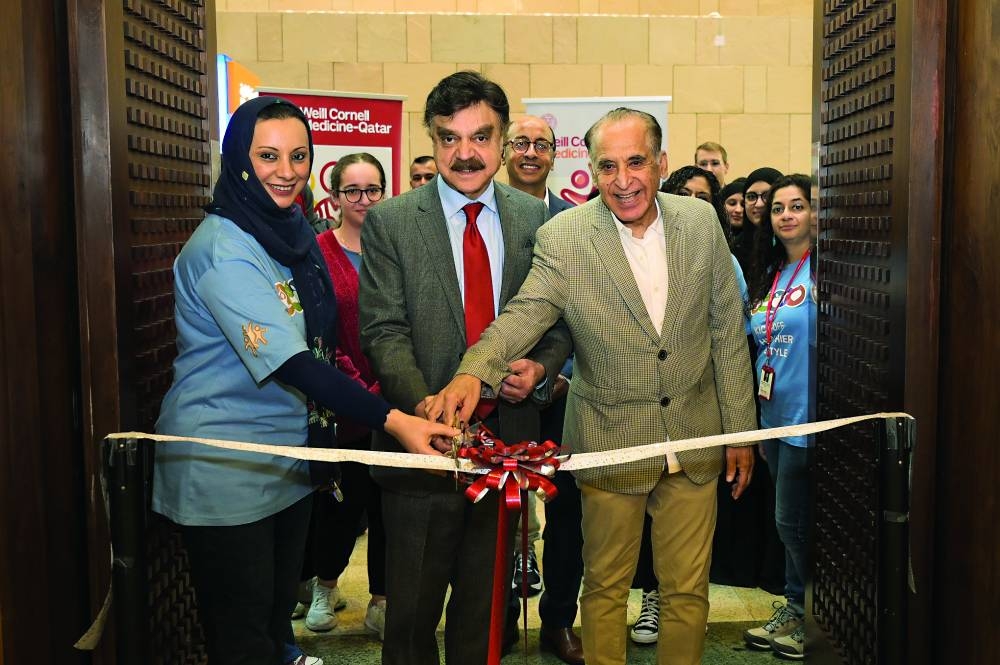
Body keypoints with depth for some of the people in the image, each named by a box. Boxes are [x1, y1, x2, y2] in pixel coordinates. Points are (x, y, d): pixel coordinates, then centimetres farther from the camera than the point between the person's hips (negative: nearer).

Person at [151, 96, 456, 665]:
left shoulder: (293, 232, 5)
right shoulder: (223, 250, -21)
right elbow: (290, 361, -29)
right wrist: (391, 420, -36)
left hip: (291, 458, 8)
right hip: (226, 464, -8)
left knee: (279, 612, 19)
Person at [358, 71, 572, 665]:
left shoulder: (535, 219, 5)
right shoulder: (390, 223, -3)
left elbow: (560, 319, 10)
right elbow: (384, 330, -10)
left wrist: (541, 368, -11)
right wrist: (422, 403, -25)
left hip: (507, 433, 3)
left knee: (485, 603, 17)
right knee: (413, 607, 9)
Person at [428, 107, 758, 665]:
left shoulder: (702, 222, -2)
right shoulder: (562, 238, -11)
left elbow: (728, 332, 3)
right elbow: (524, 315, -22)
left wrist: (740, 429, 4)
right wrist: (474, 372, -43)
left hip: (695, 441, 2)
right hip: (611, 444, -2)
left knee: (688, 591, 13)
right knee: (605, 588, 13)